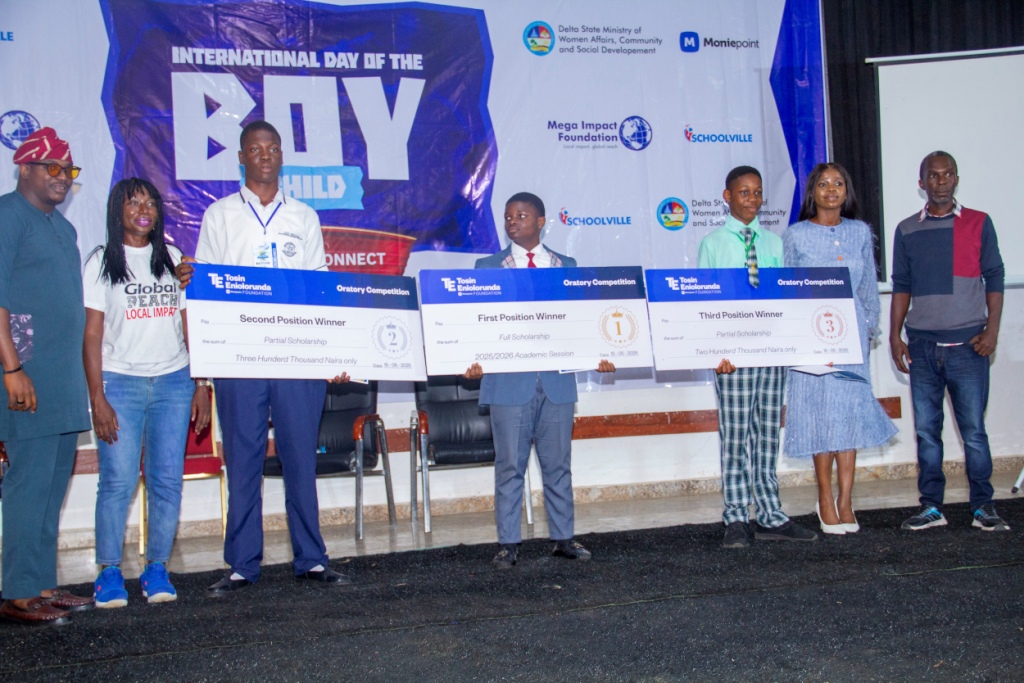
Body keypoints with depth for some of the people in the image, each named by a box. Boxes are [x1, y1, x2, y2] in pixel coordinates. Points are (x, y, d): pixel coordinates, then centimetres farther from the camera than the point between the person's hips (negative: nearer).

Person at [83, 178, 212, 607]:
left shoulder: (173, 259, 12)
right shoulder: (101, 262, 4)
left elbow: (191, 326, 12)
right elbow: (91, 335, -1)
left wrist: (201, 386, 5)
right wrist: (97, 398, -8)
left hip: (173, 382, 3)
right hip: (120, 382, -2)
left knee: (168, 479, 0)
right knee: (118, 480, -8)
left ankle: (157, 569, 8)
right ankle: (109, 572, 2)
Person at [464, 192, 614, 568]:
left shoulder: (566, 266, 11)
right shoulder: (488, 267, 7)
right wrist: (476, 361, -15)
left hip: (557, 379, 2)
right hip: (509, 381, -1)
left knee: (558, 463, 8)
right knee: (509, 464, 2)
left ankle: (564, 537, 18)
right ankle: (508, 543, 10)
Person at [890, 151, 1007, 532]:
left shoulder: (979, 224, 5)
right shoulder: (906, 230, 10)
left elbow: (994, 279, 5)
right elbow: (901, 286, 12)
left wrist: (991, 330, -5)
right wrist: (895, 335, 5)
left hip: (967, 343, -2)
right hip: (921, 344, 2)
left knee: (974, 428, -1)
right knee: (926, 429, 5)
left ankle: (982, 507, 8)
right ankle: (931, 507, 12)